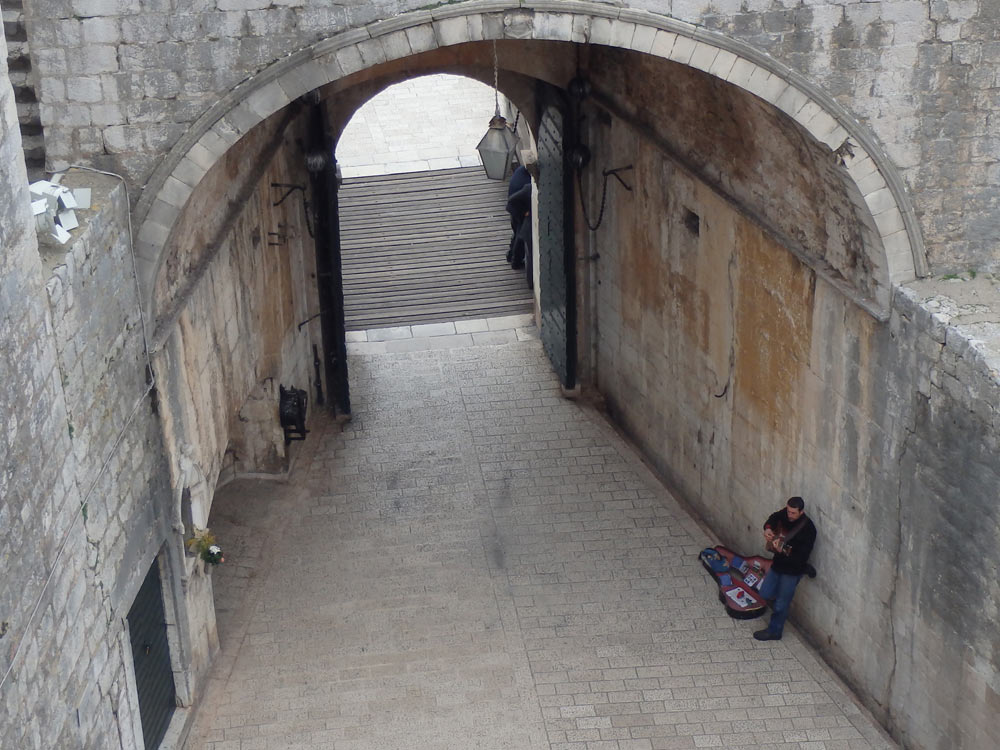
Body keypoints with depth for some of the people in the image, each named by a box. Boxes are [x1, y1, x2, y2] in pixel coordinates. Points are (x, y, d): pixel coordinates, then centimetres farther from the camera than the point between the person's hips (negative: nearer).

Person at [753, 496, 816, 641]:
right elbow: (773, 518, 16)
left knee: (780, 604, 7)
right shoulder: (785, 514, -8)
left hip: (792, 570, -7)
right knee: (765, 594, 15)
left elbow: (802, 557, -28)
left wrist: (783, 551, -42)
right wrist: (768, 528, -5)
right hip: (778, 564, 7)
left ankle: (774, 631, 26)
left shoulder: (807, 529, -27)